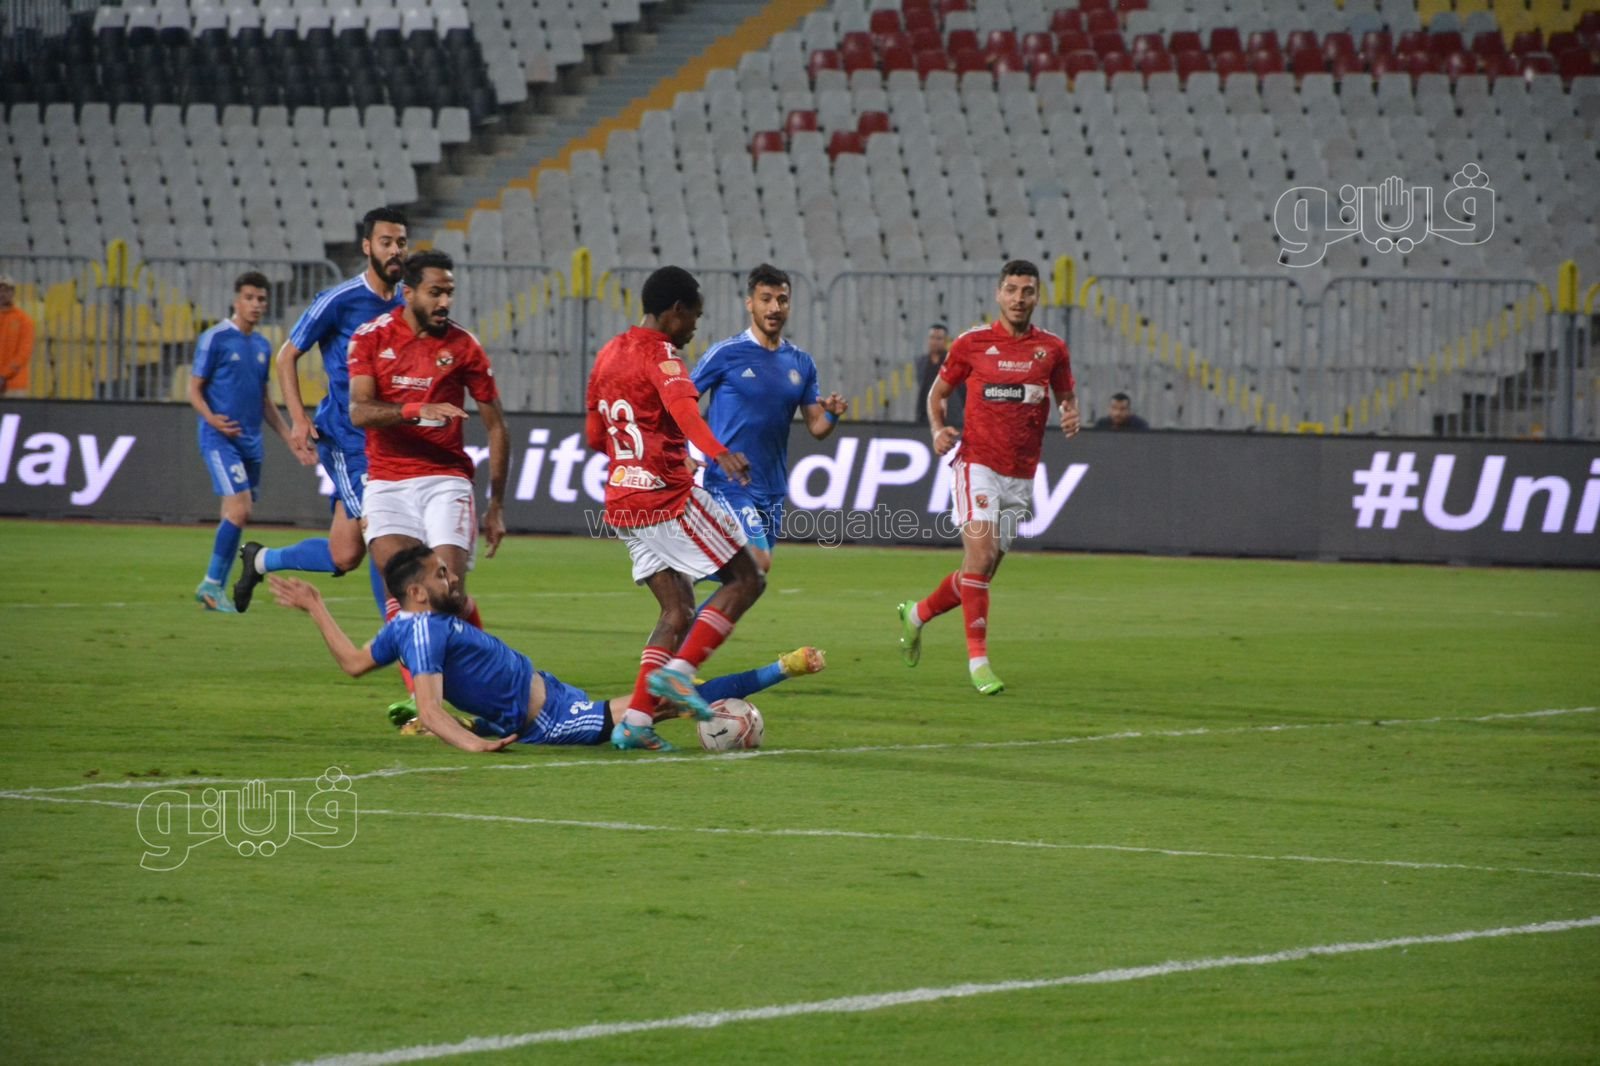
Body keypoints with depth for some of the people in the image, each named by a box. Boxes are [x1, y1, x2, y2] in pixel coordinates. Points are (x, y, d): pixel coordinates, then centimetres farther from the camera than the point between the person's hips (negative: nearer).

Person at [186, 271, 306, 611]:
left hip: (250, 442, 7)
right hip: (220, 440, -7)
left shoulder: (262, 346, 16)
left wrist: (291, 439, 20)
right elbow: (194, 390, -5)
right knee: (239, 510, -18)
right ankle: (212, 583, -8)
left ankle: (214, 587, 11)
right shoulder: (216, 339, -5)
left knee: (234, 517, 5)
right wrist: (212, 419, -23)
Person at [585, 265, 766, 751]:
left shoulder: (609, 354, 15)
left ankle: (636, 720, 0)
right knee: (746, 579, 2)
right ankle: (678, 670, -11)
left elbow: (594, 436, 23)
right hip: (669, 497, -8)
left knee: (678, 610, 12)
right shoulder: (660, 354, -11)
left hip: (622, 504, 8)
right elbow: (683, 406, -32)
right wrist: (718, 453, -48)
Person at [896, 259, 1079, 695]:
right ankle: (978, 658, -15)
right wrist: (937, 429, -7)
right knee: (980, 554, -19)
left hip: (1021, 475, 4)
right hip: (978, 462, -4)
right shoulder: (972, 343, -1)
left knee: (982, 572, 9)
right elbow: (938, 390, 12)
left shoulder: (1052, 349, 5)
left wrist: (1071, 414, -5)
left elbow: (1066, 394, 19)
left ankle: (917, 614, 35)